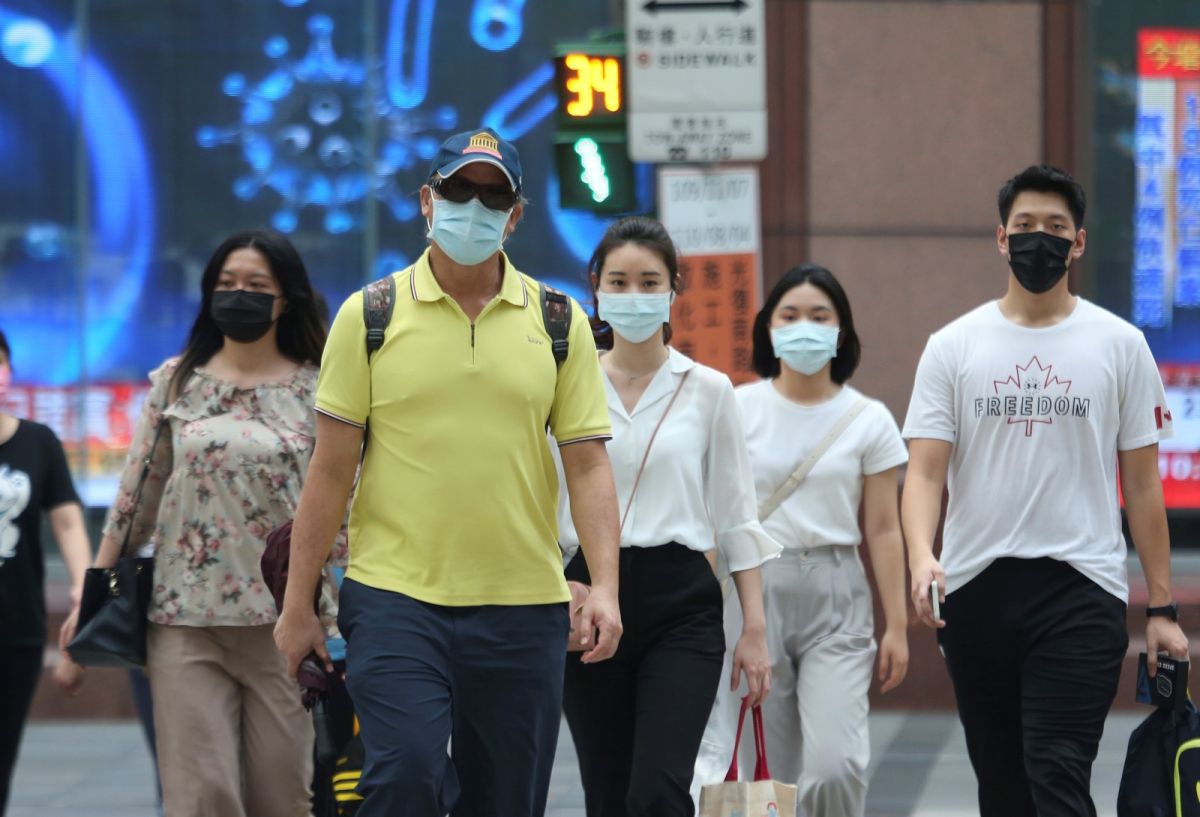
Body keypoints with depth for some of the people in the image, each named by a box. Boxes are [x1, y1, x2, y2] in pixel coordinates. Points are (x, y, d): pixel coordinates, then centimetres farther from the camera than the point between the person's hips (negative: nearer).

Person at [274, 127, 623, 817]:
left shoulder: (559, 322, 6)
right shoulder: (370, 316, 2)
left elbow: (588, 462, 4)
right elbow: (332, 469, 3)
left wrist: (605, 586, -9)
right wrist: (299, 604, 2)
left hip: (523, 606, 2)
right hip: (395, 597, -2)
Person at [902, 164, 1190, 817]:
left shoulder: (1120, 345, 4)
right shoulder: (953, 346, 6)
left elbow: (1142, 483, 7)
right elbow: (924, 471, -1)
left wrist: (1161, 608, 3)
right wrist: (921, 556, -22)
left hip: (1081, 589, -3)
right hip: (975, 587, 3)